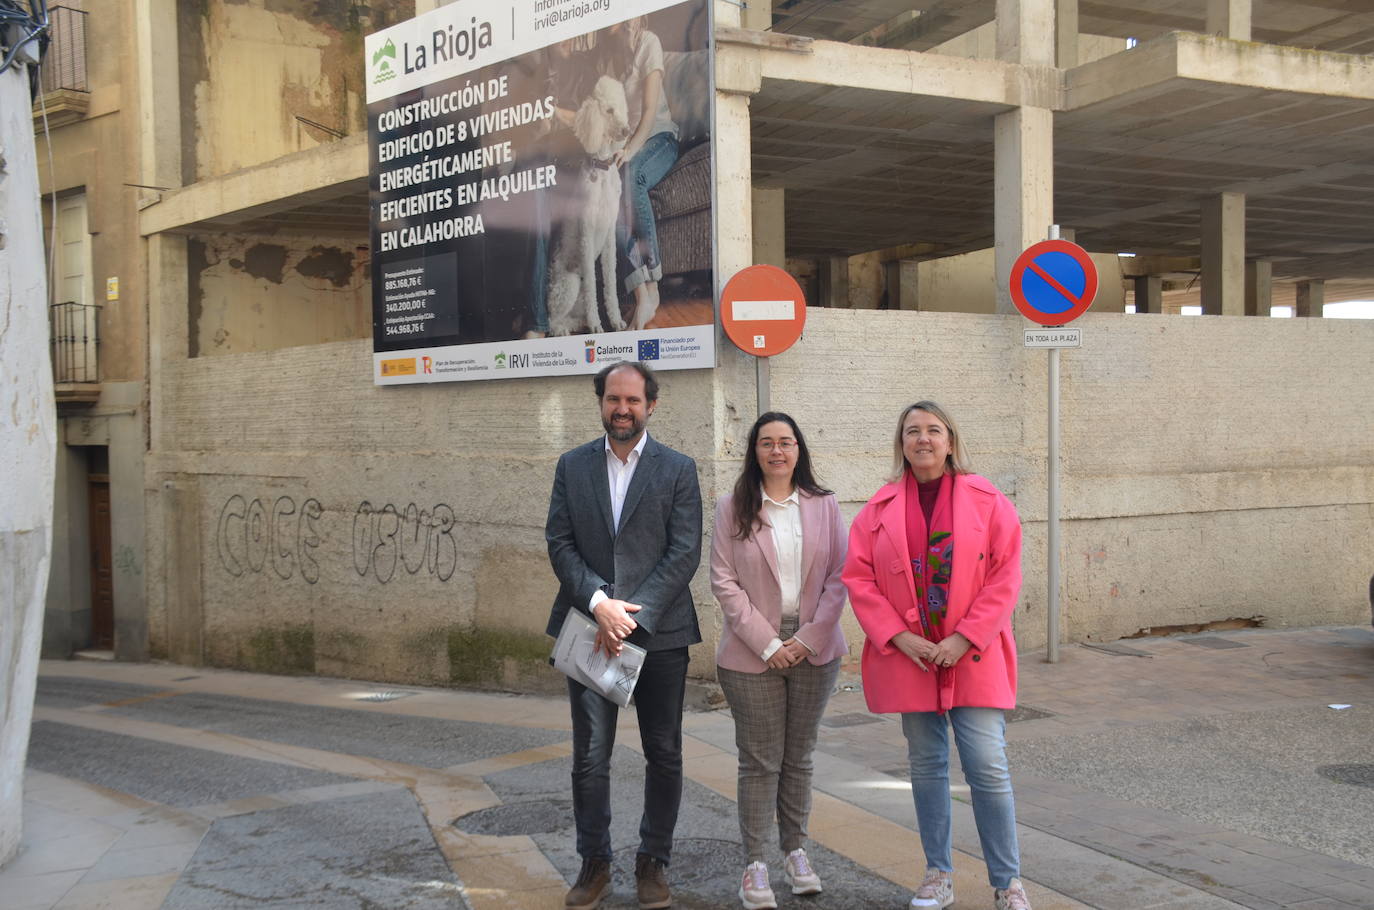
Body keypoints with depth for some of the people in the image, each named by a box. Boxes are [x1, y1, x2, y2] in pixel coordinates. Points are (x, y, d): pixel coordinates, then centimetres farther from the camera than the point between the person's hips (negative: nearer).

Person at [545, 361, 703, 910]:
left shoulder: (678, 469, 2)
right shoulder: (572, 467, 8)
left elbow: (685, 553, -5)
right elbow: (559, 542, 2)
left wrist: (634, 617, -14)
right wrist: (599, 603, -14)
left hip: (659, 633, -1)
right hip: (590, 630, 1)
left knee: (664, 755, 7)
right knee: (589, 757, 3)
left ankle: (653, 863, 22)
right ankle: (594, 865, 17)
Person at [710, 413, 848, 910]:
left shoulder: (823, 506, 5)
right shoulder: (732, 509, 0)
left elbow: (838, 577, 3)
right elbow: (724, 581, -4)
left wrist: (809, 638, -8)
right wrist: (767, 643, -10)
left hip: (814, 648, 2)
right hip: (753, 653, -2)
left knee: (799, 756, 11)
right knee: (759, 760, 0)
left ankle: (795, 851, 22)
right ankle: (754, 864, 7)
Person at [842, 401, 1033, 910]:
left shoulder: (987, 501, 0)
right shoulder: (880, 509, 4)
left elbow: (1005, 577, -4)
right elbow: (858, 577, 1)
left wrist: (965, 638, -13)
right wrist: (898, 636, -10)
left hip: (972, 655, -2)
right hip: (910, 657, 2)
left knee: (988, 767, -5)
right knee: (926, 767, 10)